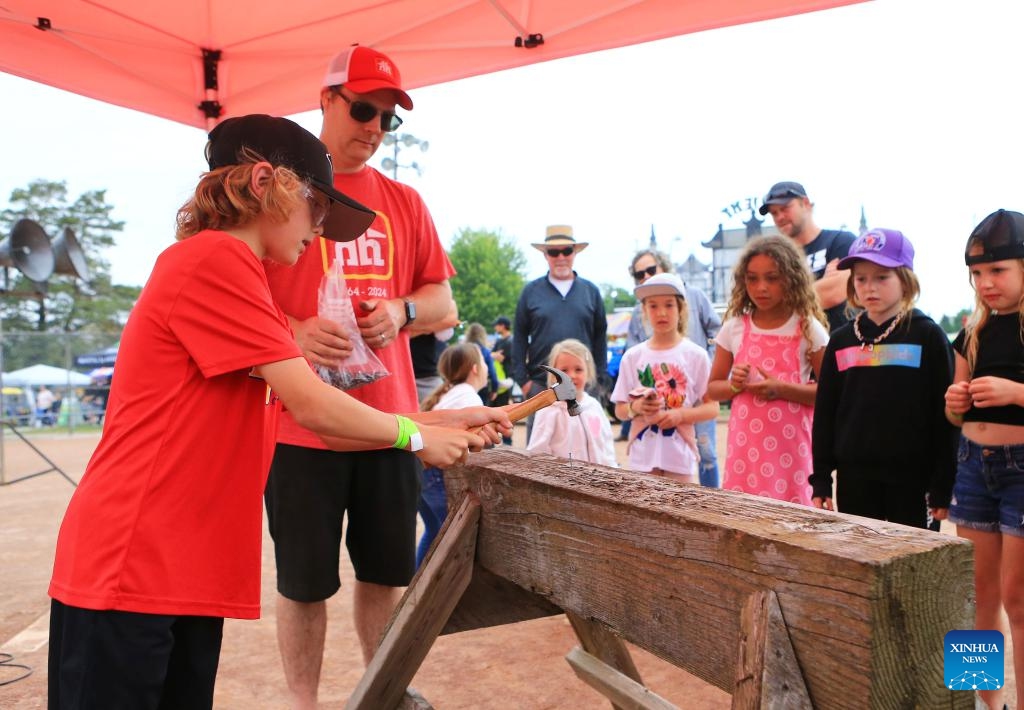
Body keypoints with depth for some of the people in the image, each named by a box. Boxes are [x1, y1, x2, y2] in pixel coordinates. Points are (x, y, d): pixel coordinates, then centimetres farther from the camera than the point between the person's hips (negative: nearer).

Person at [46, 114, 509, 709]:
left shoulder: (244, 280, 15)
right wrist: (417, 435, -3)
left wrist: (442, 421, 6)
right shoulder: (213, 259, -14)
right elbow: (314, 408, -18)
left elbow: (323, 423, 12)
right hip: (128, 567, -9)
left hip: (193, 572, 9)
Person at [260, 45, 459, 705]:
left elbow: (441, 297, 14)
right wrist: (293, 331, -21)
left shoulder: (404, 201, 12)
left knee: (386, 569, 13)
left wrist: (401, 311, -7)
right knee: (305, 580, 8)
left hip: (390, 419, 4)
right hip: (301, 423, -3)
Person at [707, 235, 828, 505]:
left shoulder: (808, 329, -1)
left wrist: (781, 388, -16)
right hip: (745, 446, 2)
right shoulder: (734, 328, 5)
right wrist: (734, 385, -8)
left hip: (790, 447, -2)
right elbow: (713, 388, 13)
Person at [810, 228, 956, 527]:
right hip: (853, 476, 3)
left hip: (912, 477, -3)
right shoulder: (841, 340, 6)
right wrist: (820, 479, 5)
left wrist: (942, 486, -7)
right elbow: (825, 413, 8)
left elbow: (944, 414, -5)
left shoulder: (928, 336, -3)